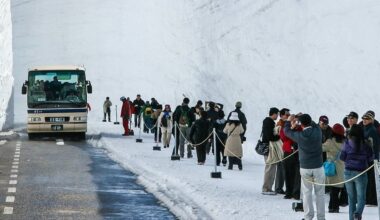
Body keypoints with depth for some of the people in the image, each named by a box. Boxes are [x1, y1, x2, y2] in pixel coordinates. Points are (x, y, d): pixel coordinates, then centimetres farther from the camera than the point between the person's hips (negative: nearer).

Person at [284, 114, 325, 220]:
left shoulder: (299, 135, -12)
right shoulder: (317, 131, -11)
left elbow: (287, 131, 6)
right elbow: (314, 124, 13)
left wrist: (289, 121, 23)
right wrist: (304, 117, 18)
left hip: (305, 168, 0)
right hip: (318, 167, 0)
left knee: (307, 193, 10)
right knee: (320, 193, 7)